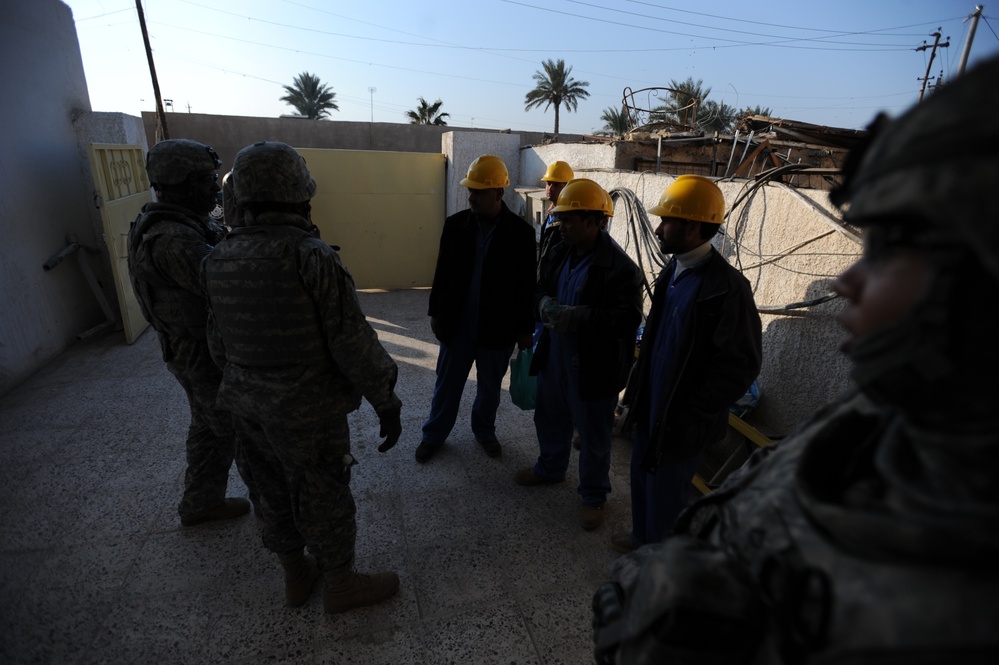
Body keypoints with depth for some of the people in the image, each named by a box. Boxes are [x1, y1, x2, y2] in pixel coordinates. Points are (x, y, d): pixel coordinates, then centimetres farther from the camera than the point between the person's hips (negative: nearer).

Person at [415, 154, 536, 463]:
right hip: (457, 322, 2)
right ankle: (434, 434, 34)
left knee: (489, 386, 16)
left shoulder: (521, 232, -10)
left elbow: (527, 285, -6)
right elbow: (442, 272, 3)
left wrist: (526, 329, -3)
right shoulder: (455, 224, -4)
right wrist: (435, 312, 4)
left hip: (498, 327, -1)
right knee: (447, 383, 14)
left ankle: (484, 430, 40)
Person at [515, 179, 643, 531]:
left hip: (594, 367, -7)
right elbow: (543, 288, 15)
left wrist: (577, 317, -30)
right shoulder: (560, 252, 2)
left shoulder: (620, 267, -20)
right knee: (550, 417, 25)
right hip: (554, 355, 7)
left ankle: (593, 495, 34)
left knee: (593, 435, 11)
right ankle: (550, 467, 51)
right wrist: (545, 303, -9)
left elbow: (629, 319, -24)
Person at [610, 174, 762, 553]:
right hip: (651, 402, 7)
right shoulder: (673, 271, 2)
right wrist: (639, 385, 10)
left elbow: (740, 364, -20)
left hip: (681, 418, -7)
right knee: (641, 475, 23)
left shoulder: (726, 286, -22)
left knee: (665, 491, 12)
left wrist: (691, 415, -18)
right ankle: (642, 534, 49)